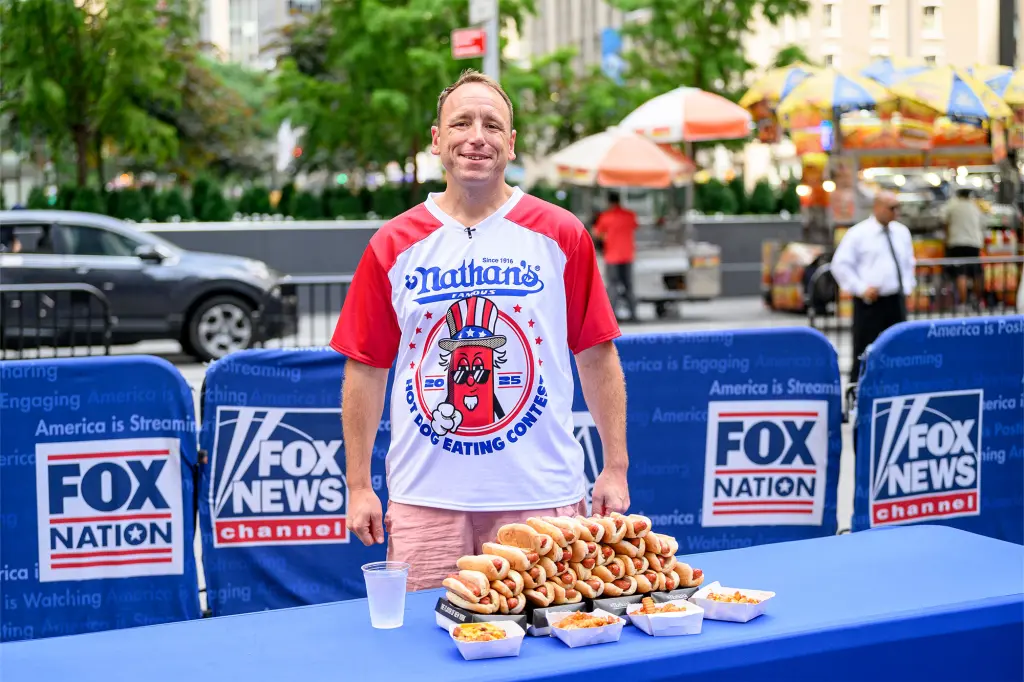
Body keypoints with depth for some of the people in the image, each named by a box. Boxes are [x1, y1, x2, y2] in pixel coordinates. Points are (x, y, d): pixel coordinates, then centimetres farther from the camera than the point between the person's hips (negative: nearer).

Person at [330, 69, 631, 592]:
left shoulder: (562, 235, 2)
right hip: (424, 499, 1)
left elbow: (597, 357, 5)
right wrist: (358, 485, 3)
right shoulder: (393, 246, 4)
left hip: (542, 496, 0)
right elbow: (366, 369, 6)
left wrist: (615, 468, 2)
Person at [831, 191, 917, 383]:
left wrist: (907, 286, 11)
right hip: (870, 302, -5)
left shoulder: (902, 232, 12)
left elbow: (909, 262, 24)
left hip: (896, 300, 5)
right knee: (864, 352, -3)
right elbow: (840, 264, -7)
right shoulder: (858, 233, -5)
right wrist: (861, 288, -13)